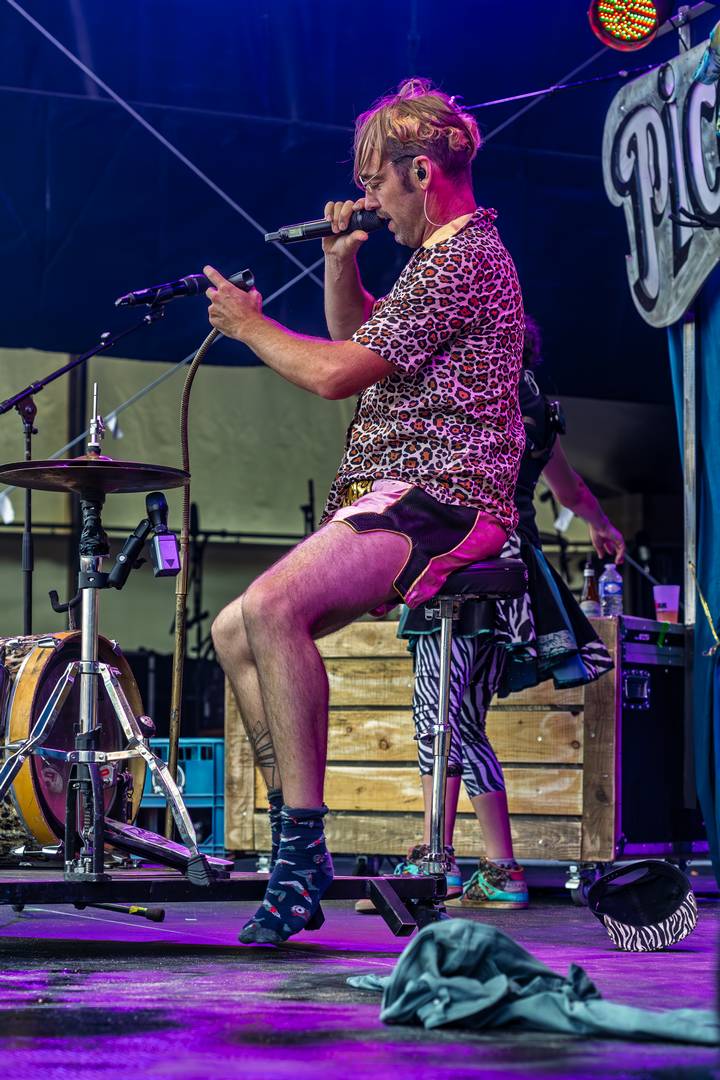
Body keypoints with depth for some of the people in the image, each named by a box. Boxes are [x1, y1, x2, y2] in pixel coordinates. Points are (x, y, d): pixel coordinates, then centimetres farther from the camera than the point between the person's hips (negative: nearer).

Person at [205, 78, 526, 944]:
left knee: (271, 607, -31)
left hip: (437, 501, -11)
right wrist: (341, 261, 18)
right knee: (234, 631, 2)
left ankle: (303, 842, -28)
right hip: (395, 500, 11)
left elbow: (338, 373, -16)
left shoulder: (464, 261, -13)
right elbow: (355, 339, 36)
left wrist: (248, 324, 0)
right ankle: (296, 846, 1)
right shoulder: (441, 256, 22)